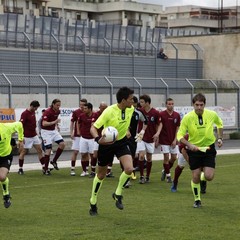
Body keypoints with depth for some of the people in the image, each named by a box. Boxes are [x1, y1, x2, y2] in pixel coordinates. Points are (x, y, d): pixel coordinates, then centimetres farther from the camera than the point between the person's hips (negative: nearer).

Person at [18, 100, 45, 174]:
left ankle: (44, 167, 5)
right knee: (23, 152, 2)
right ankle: (20, 169, 11)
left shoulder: (33, 112, 9)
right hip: (27, 137, -8)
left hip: (34, 136, 8)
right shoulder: (25, 114, -16)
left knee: (40, 150, 3)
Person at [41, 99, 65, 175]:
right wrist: (54, 122, -37)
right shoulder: (47, 112, -22)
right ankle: (45, 169, 0)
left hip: (54, 130, 7)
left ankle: (54, 161, 9)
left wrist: (57, 125, 11)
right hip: (46, 131, -7)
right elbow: (44, 123, -31)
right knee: (48, 149, -10)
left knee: (62, 144, -8)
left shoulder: (58, 111, 2)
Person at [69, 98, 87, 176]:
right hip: (77, 135, -1)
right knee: (75, 151, -4)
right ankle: (72, 169, 1)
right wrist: (71, 133, -4)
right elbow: (72, 123, 4)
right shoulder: (75, 112, -1)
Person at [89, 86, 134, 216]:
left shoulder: (131, 109, -10)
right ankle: (93, 203, 31)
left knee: (129, 169, -20)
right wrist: (98, 139, -43)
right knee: (101, 175, 10)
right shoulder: (109, 111, -27)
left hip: (121, 142, 4)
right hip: (107, 143, -4)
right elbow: (93, 128, -26)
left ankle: (117, 194, 6)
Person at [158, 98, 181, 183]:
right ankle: (168, 175, 7)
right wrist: (157, 134, -29)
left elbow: (177, 128, 4)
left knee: (174, 157, 3)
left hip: (173, 140, 3)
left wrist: (175, 140, -3)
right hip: (164, 140, -3)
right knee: (166, 157, -5)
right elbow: (160, 126, -11)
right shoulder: (161, 114, -7)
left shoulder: (177, 115, 2)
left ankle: (165, 170, 27)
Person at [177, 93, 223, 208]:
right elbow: (180, 135, -11)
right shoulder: (187, 118, -15)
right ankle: (197, 200, 23)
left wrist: (220, 138, 6)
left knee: (209, 176, -12)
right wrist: (189, 145, -27)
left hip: (209, 148, 1)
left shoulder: (212, 115, -10)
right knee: (195, 177, 0)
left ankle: (203, 178, 27)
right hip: (194, 149, -1)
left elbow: (219, 123, 14)